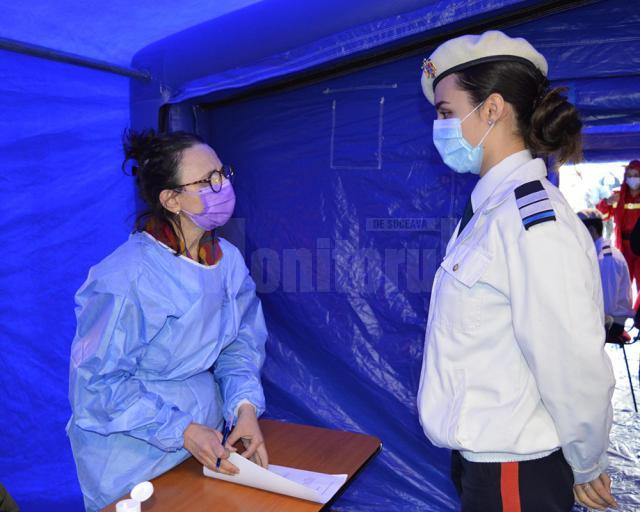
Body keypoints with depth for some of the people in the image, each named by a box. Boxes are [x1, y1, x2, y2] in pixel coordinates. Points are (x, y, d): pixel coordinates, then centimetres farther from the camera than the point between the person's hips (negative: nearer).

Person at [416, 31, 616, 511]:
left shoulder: (535, 222, -24)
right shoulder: (491, 209, 2)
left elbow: (577, 371, -22)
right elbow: (482, 345, 3)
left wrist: (587, 468, -6)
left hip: (512, 472, -8)